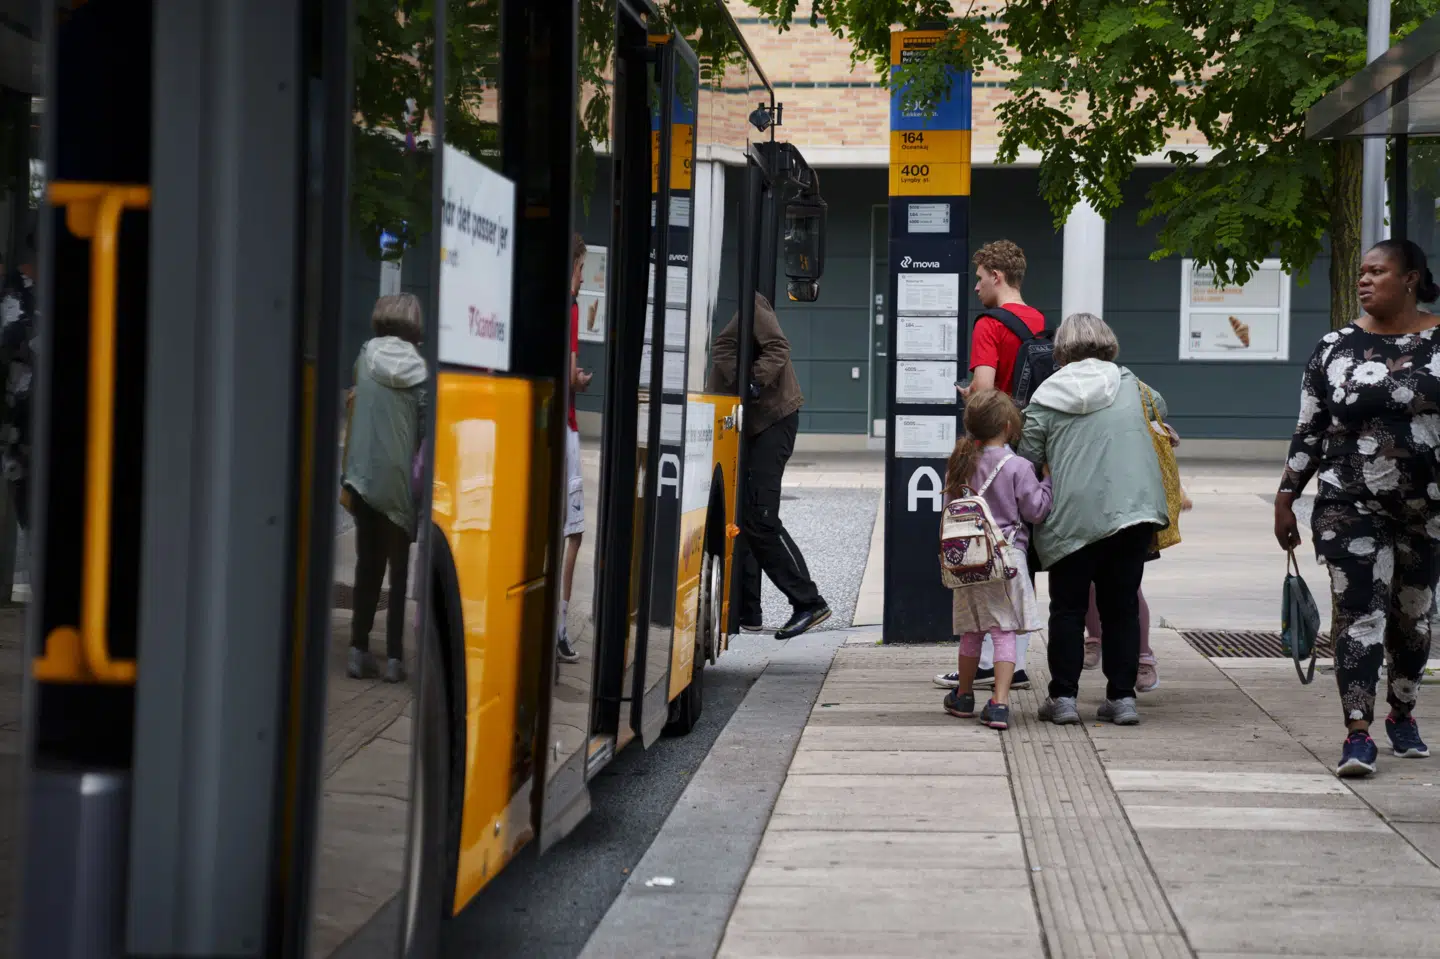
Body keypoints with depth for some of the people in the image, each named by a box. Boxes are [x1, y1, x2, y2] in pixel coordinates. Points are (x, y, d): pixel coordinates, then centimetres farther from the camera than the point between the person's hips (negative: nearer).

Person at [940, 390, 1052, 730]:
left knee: (971, 632, 18)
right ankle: (999, 703, -9)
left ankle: (964, 696, 29)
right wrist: (1047, 481, 6)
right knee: (1004, 633, -3)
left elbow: (949, 507, 13)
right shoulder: (1017, 467, -11)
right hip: (1006, 555, -5)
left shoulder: (959, 464, 5)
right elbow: (1035, 510, -7)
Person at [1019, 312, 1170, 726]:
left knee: (1068, 607, 10)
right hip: (1134, 509, 2)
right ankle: (1122, 696, 10)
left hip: (1073, 517, -2)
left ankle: (1064, 697, 8)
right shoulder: (1129, 385, 7)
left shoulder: (1046, 398, 0)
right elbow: (1160, 407, 26)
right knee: (1122, 606, 11)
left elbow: (1027, 460, 0)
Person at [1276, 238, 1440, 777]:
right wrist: (1285, 500, 4)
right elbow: (1308, 431, 6)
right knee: (1359, 612, -10)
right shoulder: (1335, 348, 3)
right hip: (1350, 507, -1)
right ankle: (1358, 732, -12)